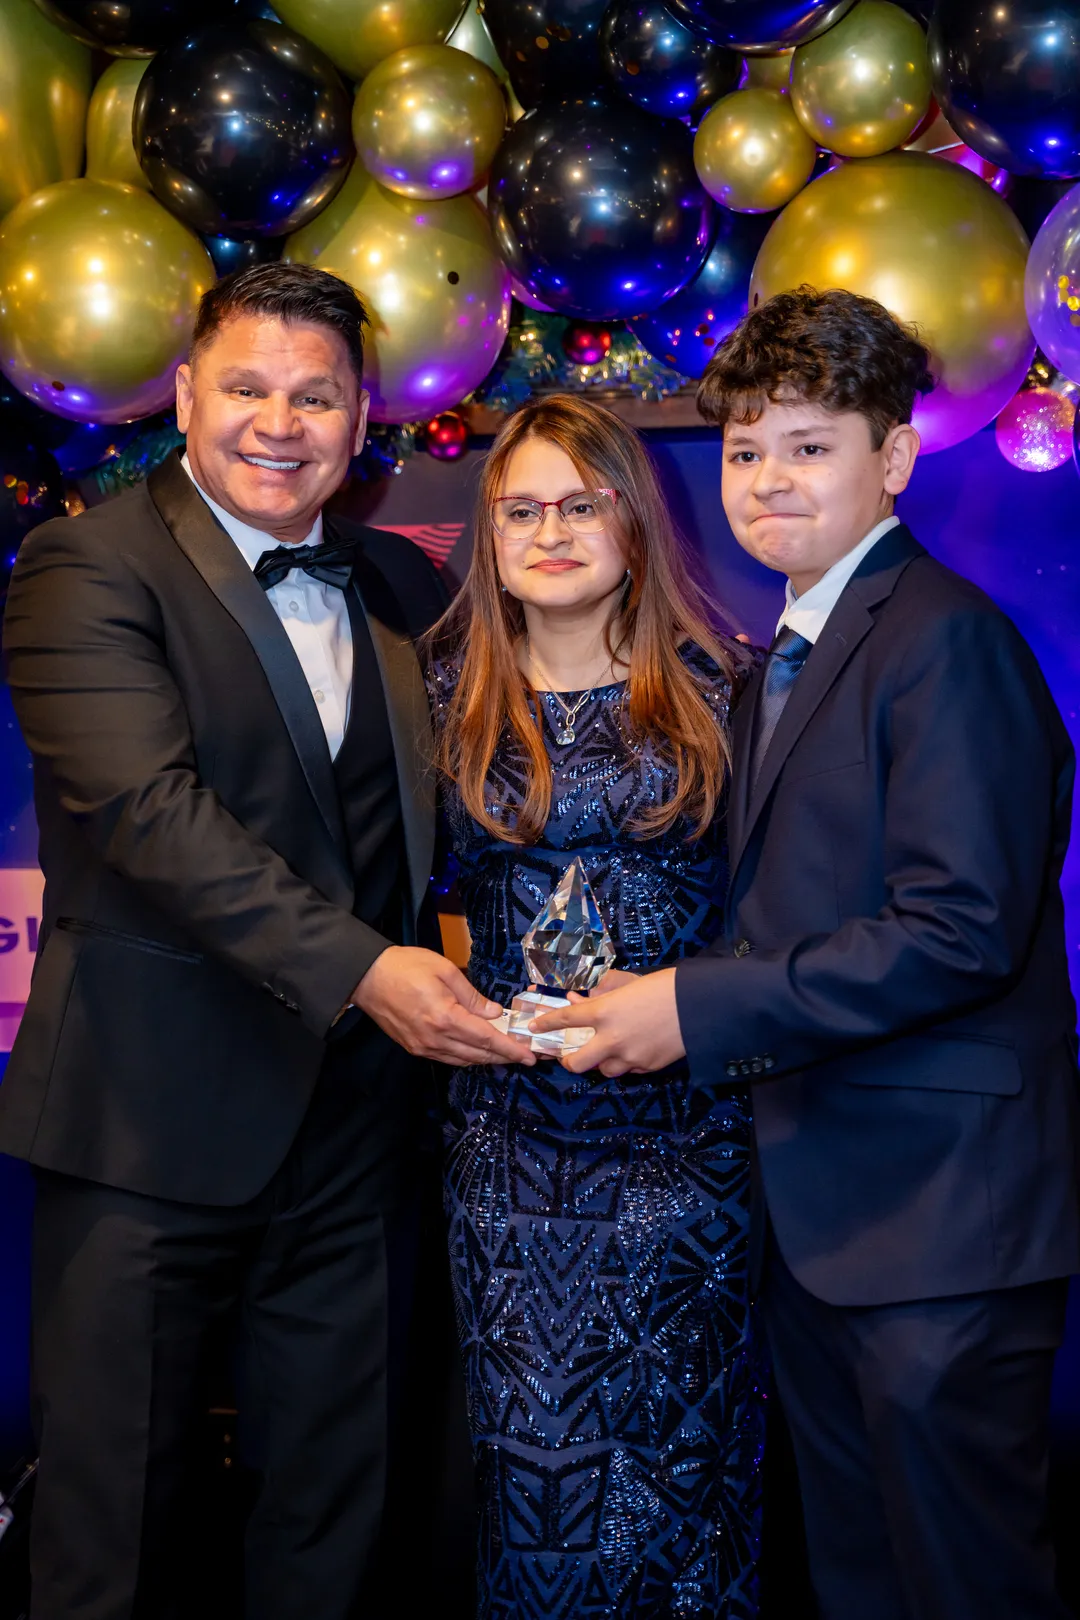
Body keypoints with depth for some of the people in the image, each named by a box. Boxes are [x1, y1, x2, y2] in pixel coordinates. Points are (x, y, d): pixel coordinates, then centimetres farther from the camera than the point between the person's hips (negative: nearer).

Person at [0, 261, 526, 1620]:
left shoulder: (398, 584, 11)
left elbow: (424, 803, 19)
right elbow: (150, 809, -20)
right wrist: (359, 968, -27)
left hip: (354, 1114, 5)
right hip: (154, 1115, -5)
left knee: (332, 1505, 16)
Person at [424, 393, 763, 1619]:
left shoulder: (716, 685, 1)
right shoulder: (449, 692, 4)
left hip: (690, 1120, 0)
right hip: (514, 1129, 1)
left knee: (679, 1434, 8)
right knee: (535, 1441, 7)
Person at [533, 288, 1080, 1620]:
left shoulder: (946, 639, -15)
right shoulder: (786, 656, 14)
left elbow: (961, 931, -23)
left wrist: (699, 1007, -20)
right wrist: (676, 1008, 2)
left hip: (938, 1203, -9)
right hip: (813, 1200, 9)